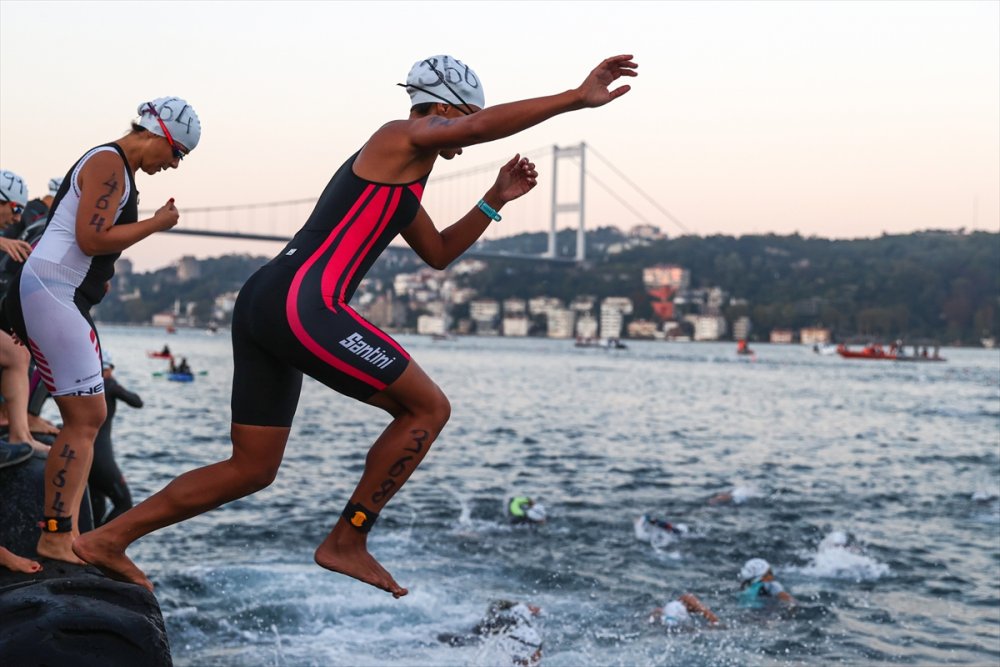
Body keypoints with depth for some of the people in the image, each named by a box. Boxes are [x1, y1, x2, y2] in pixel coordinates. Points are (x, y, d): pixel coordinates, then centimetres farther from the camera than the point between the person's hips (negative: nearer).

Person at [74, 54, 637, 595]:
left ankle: (107, 538, 18)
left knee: (252, 470, 15)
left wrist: (495, 200, 29)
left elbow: (438, 253, 37)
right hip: (303, 305, -10)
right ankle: (347, 542, 2)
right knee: (428, 407, -2)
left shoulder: (397, 175, 30)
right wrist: (577, 99, -18)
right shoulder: (405, 137, 1)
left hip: (263, 304, 10)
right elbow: (484, 126, -18)